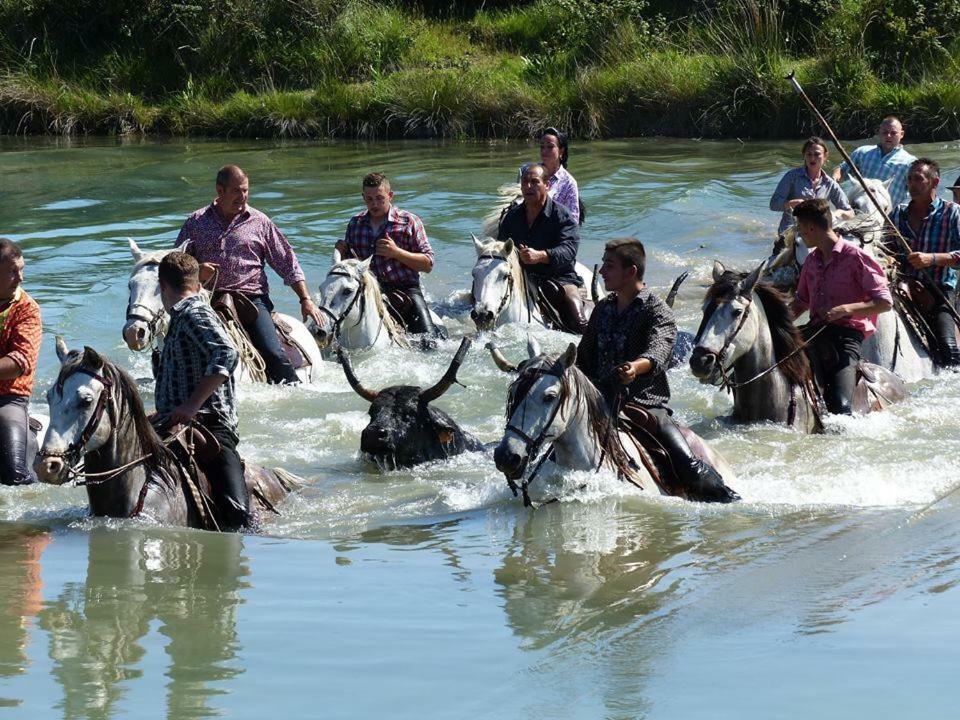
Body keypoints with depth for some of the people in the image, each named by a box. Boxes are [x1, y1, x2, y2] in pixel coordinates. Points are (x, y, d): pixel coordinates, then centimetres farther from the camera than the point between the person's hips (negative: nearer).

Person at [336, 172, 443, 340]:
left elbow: (428, 264, -3)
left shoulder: (409, 222, 2)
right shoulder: (355, 224, 13)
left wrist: (396, 252, -16)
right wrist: (342, 254, -2)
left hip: (404, 287, -3)